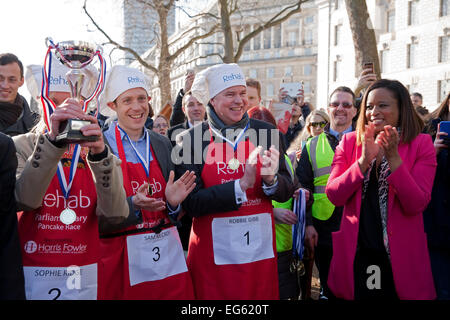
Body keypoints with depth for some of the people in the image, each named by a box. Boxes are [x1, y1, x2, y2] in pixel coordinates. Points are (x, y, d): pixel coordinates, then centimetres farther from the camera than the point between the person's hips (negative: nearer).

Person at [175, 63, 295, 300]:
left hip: (260, 250, 3)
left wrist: (270, 179, -18)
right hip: (213, 253, -2)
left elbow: (286, 193, 4)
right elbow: (191, 203, -11)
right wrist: (241, 185, -21)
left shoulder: (266, 133, 1)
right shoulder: (192, 139, -6)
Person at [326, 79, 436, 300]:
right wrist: (364, 160, -18)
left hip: (400, 257, -1)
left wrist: (393, 156, -20)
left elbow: (416, 205, -12)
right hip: (355, 255, 2)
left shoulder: (421, 145, -2)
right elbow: (334, 196, -7)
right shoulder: (349, 142, 4)